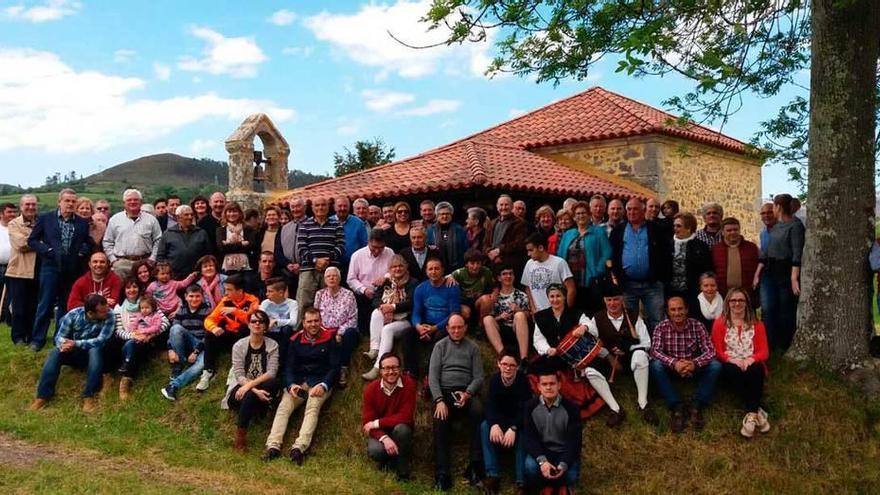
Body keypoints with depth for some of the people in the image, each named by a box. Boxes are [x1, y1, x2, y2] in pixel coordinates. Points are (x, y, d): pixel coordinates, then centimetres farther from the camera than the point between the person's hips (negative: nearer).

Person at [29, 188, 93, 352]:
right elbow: (32, 240, 4)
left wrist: (82, 251, -6)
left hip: (72, 270, 3)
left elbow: (88, 243, 14)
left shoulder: (82, 223, 7)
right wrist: (47, 250, -11)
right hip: (51, 267, -2)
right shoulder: (45, 218, 1)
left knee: (66, 305, 10)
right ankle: (38, 339, 9)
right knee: (45, 304, -1)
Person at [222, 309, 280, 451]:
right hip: (240, 388, -1)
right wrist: (255, 391, -28)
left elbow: (271, 373, -13)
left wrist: (250, 384, -27)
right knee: (250, 396, -36)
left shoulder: (272, 345, -1)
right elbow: (239, 375, -11)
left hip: (262, 388, 2)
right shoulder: (239, 345, -3)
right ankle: (240, 434, -25)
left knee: (274, 383, -32)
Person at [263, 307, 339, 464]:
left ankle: (299, 447, -44)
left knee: (313, 408, -29)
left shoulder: (329, 339, 2)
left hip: (321, 382, -3)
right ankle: (273, 445, -32)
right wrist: (291, 384, -15)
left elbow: (335, 367, 0)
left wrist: (323, 385, -17)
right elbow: (289, 367, 5)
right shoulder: (295, 340, 9)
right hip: (298, 381, 3)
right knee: (283, 407, -21)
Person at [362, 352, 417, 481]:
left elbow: (405, 417, -23)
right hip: (380, 432, 1)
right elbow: (368, 422, -14)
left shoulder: (408, 384, -19)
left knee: (401, 428, -35)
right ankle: (391, 458, 7)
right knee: (375, 451, -31)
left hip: (400, 431, 0)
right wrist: (384, 438, -32)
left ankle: (403, 470, -12)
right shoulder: (371, 389, -13)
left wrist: (376, 423, -21)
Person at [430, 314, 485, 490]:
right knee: (441, 420, -31)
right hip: (444, 391, 0)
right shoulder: (440, 346, 11)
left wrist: (467, 394, -15)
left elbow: (478, 377, 6)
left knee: (478, 412, -33)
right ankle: (442, 474, -29)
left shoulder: (473, 347, 13)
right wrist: (439, 400, -14)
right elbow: (433, 376, 1)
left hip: (467, 391, 1)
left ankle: (476, 465, -29)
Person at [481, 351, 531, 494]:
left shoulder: (523, 380, -18)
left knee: (522, 434, -35)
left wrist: (513, 428, -40)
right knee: (484, 426, -25)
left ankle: (521, 481, -33)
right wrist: (494, 424, -36)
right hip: (500, 420, 3)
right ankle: (493, 475, -30)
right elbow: (490, 405, -16)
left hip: (519, 421, -3)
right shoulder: (494, 379, -8)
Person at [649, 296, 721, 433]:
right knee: (656, 366, -30)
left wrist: (695, 363, -34)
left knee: (716, 365, -25)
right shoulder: (661, 327, -9)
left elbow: (710, 351, -14)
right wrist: (674, 363, -37)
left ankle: (697, 406, -23)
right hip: (671, 370, -1)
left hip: (694, 369, 1)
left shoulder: (697, 326, -8)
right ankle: (677, 407, -29)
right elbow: (655, 351, -19)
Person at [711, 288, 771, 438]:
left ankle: (751, 415, -37)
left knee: (755, 370, -35)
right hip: (730, 366, -1)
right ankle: (757, 412, -36)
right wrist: (733, 360, -19)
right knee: (734, 370, -36)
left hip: (751, 365, 1)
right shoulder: (720, 323, 5)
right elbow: (718, 351, 0)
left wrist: (750, 360, -17)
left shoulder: (756, 324, 10)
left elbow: (764, 351, 4)